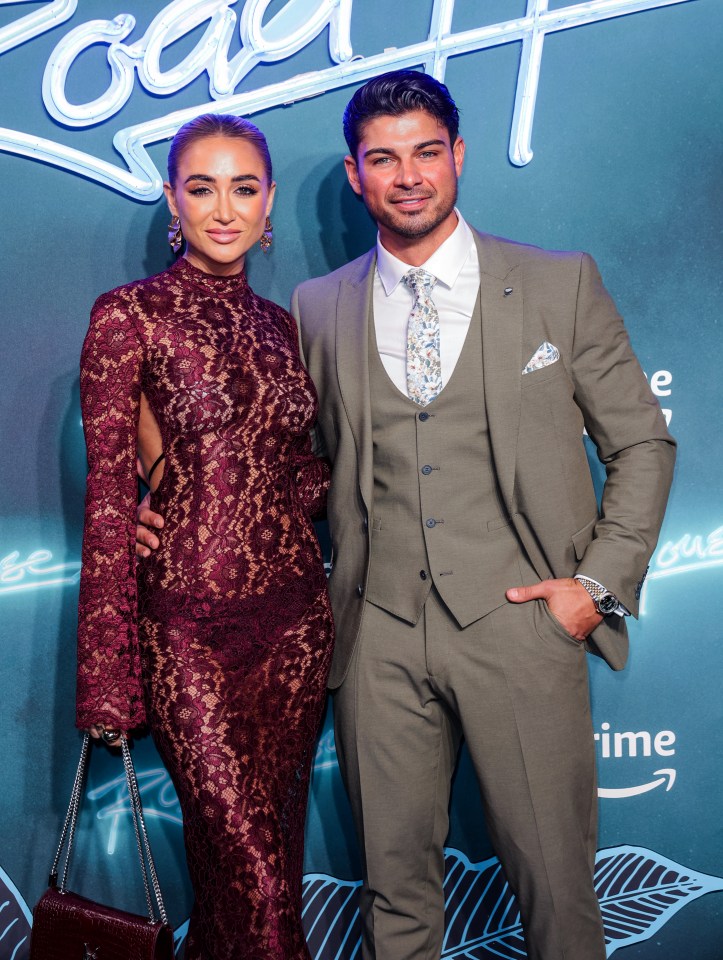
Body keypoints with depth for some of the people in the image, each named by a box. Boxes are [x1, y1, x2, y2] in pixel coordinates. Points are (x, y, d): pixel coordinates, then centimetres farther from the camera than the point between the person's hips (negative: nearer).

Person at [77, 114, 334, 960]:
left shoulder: (277, 324, 11)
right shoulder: (129, 315, -5)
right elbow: (108, 495, -8)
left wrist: (325, 481, -3)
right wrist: (109, 680, -10)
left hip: (295, 617, 5)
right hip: (190, 626, -5)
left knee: (272, 849, 13)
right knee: (252, 869, -3)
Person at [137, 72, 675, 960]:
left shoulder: (560, 284, 3)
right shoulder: (317, 308, 9)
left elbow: (641, 445, 8)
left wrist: (601, 583, -1)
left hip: (518, 622, -1)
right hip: (379, 630, 2)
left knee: (553, 879, 5)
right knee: (395, 879, 11)